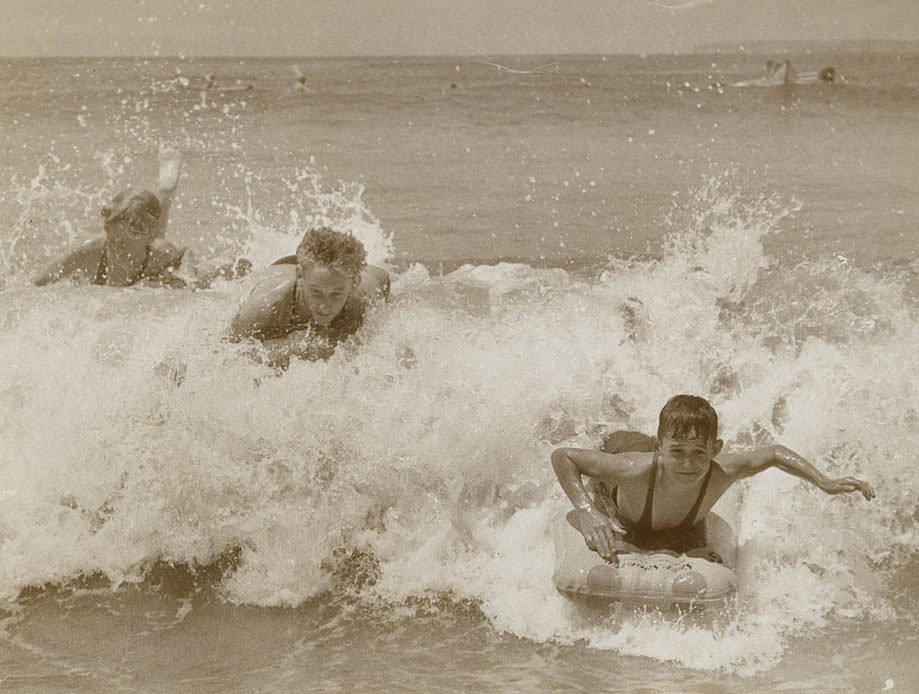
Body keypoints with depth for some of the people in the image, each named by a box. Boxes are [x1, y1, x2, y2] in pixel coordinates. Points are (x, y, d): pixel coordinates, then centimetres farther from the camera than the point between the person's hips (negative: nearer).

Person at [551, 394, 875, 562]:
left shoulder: (722, 473, -36)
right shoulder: (638, 470, -45)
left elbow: (773, 454, -16)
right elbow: (561, 456, -35)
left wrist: (824, 482, -22)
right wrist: (586, 511, -47)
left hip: (683, 538, 2)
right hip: (622, 529, -1)